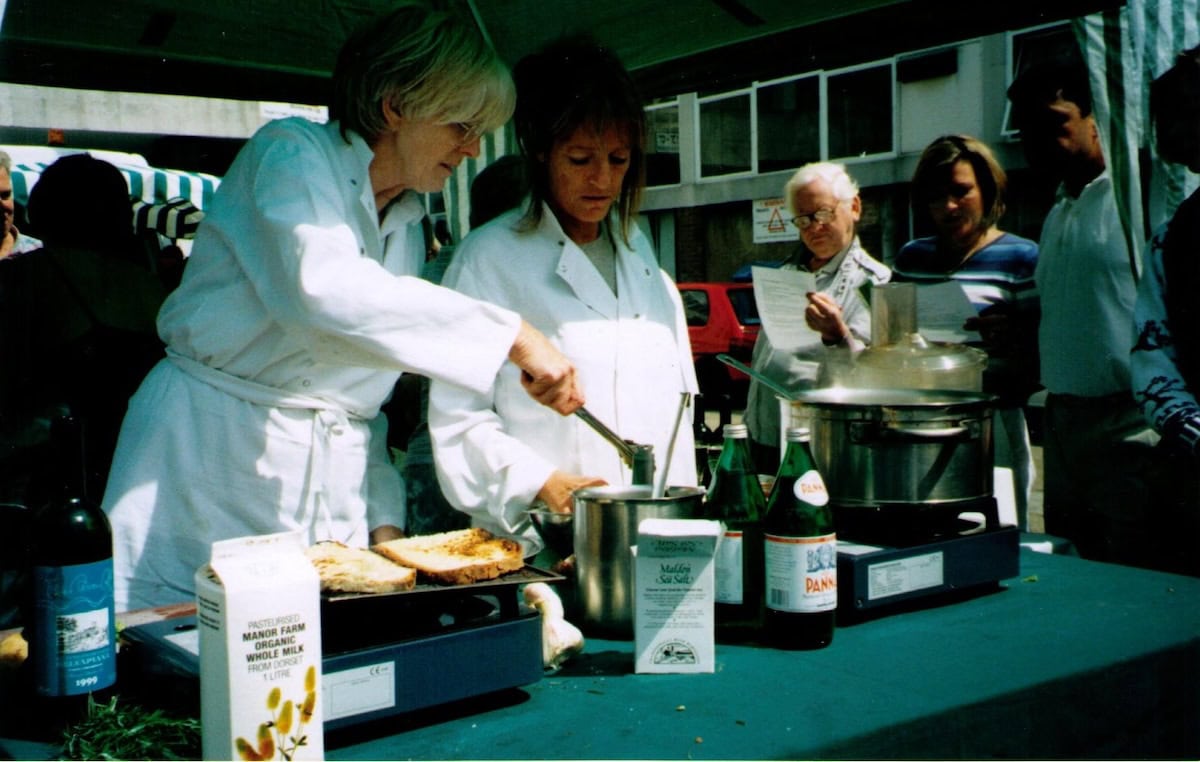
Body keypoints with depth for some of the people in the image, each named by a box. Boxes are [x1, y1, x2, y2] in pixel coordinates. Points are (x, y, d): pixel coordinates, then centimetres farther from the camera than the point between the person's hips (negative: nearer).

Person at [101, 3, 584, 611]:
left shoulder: (408, 228, 14)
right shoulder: (291, 153, -8)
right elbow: (326, 290, -30)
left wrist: (385, 517, 7)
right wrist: (512, 335, -31)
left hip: (332, 480, 6)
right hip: (213, 454, -6)